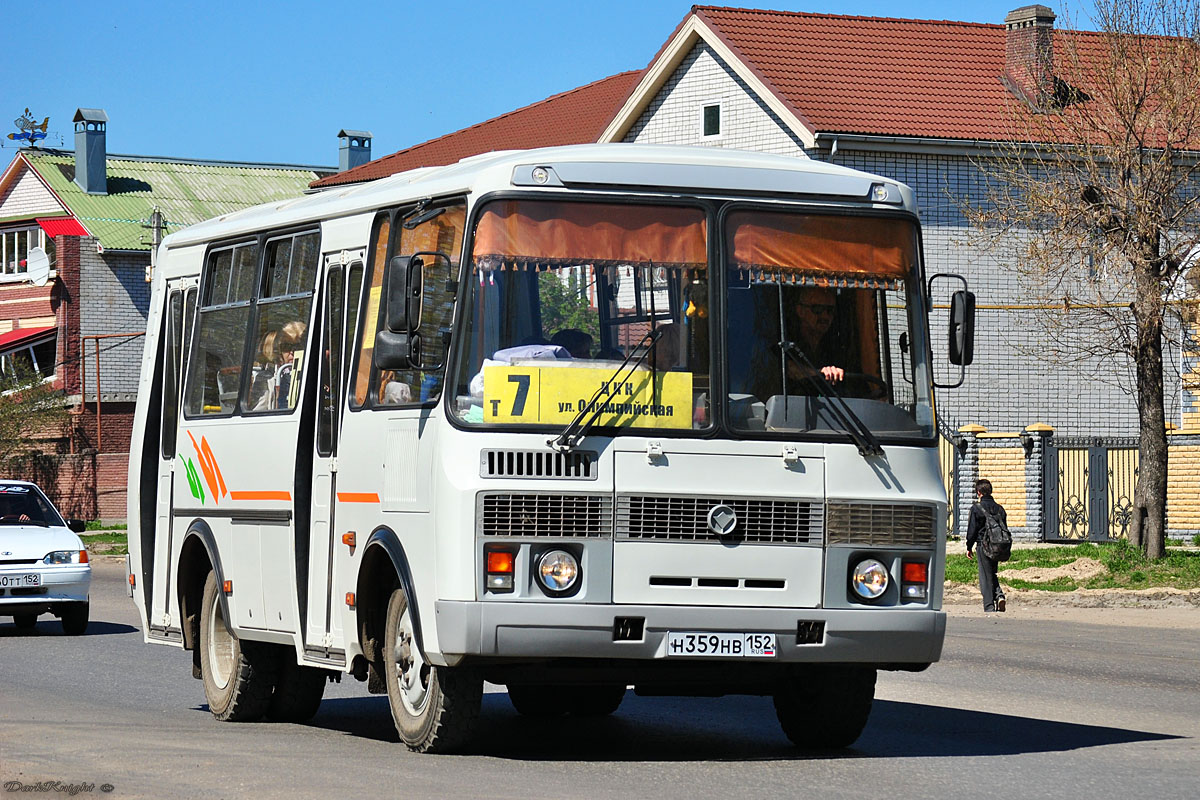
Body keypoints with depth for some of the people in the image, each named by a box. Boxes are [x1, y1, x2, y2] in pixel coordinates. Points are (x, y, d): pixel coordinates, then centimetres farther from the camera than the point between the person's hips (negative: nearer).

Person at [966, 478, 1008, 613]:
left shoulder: (976, 508, -9)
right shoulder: (999, 508, 7)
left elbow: (972, 530, -6)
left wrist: (969, 547, 5)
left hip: (983, 546, -5)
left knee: (985, 577, 0)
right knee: (992, 574, 20)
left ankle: (989, 606, -2)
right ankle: (999, 595, -3)